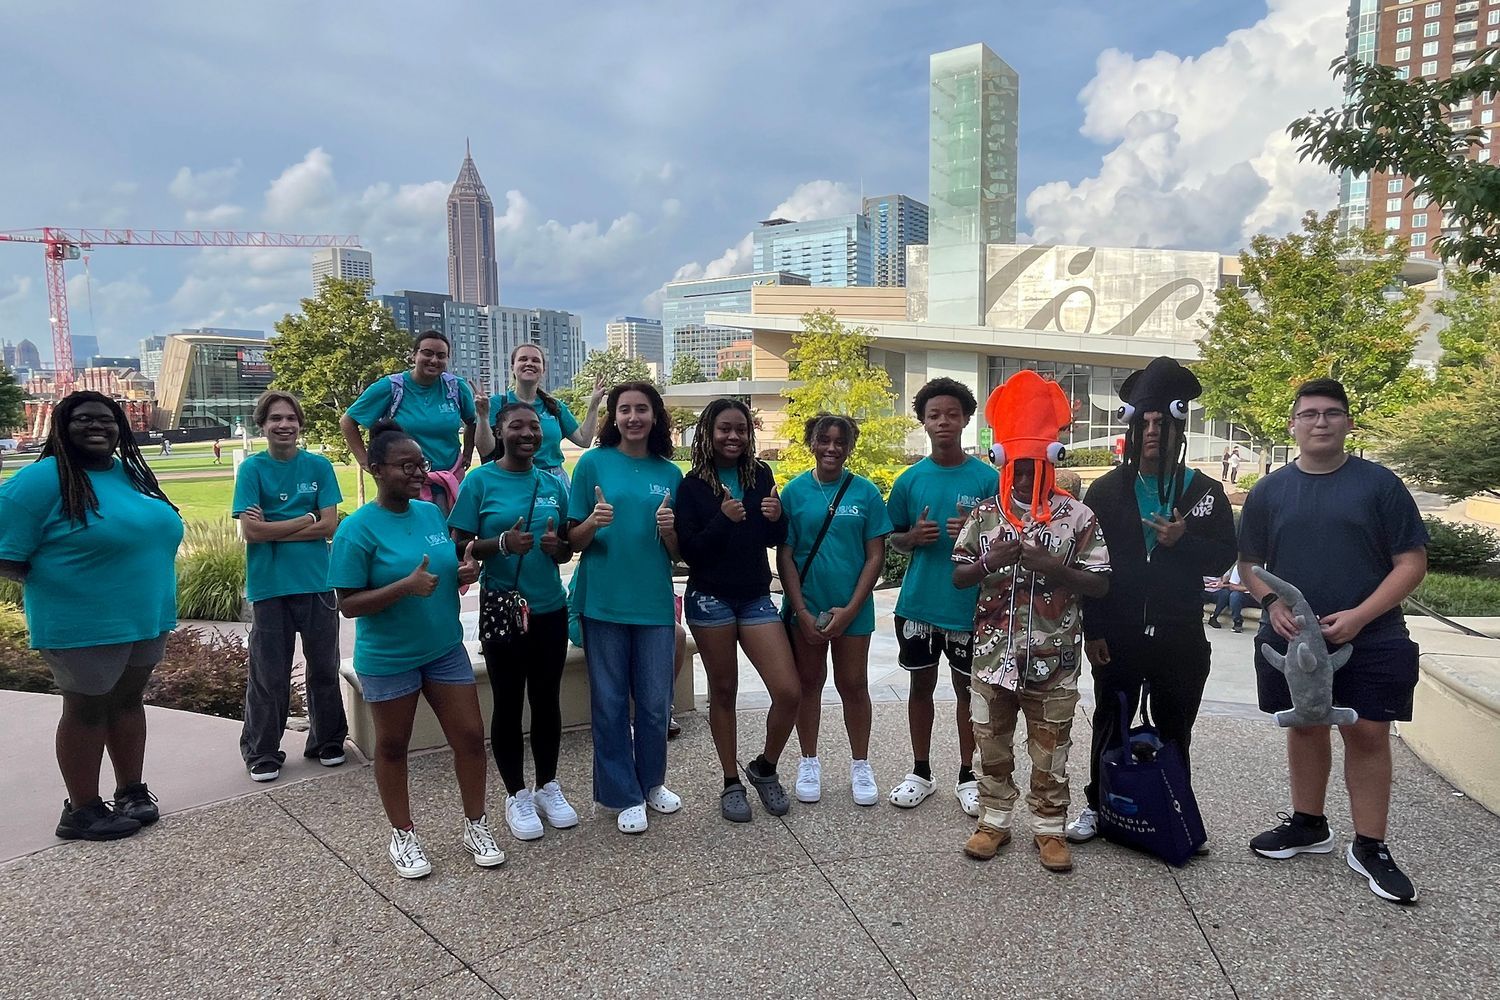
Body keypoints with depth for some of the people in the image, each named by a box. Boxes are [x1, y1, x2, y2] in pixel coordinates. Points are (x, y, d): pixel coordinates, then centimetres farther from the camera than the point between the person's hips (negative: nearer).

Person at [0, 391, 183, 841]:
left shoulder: (130, 473, 8)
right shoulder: (42, 479, -14)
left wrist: (154, 597, 13)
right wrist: (55, 586, -11)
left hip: (146, 618, 7)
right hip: (84, 626, -7)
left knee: (128, 700, 16)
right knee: (86, 711, 6)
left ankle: (132, 792, 29)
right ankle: (82, 810, 21)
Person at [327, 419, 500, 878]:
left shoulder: (432, 513, 2)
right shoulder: (358, 528, -14)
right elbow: (348, 604, -15)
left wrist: (466, 571, -8)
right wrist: (406, 586, -29)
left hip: (445, 648, 5)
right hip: (389, 658, -4)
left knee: (470, 737, 6)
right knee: (392, 747, 13)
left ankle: (476, 827, 25)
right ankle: (403, 836, 32)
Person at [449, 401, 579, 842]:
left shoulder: (552, 484, 6)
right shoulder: (480, 481, -5)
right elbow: (459, 545, -8)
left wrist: (557, 546, -10)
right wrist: (502, 544, -25)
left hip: (550, 609, 4)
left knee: (547, 701, 14)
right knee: (508, 703, 8)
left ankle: (548, 787, 30)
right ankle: (517, 795, 23)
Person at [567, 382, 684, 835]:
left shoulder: (670, 473, 7)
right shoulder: (593, 463, -1)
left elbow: (677, 553, 11)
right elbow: (574, 540, 0)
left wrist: (669, 529, -11)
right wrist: (593, 522, -21)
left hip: (654, 602, 2)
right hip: (604, 601, -2)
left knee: (655, 701, 9)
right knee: (610, 702, 6)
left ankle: (651, 781, 32)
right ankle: (624, 795, 22)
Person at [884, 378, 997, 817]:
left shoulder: (987, 478, -5)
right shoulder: (910, 479, 2)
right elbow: (894, 539, 10)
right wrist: (914, 537, -12)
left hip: (968, 605, -2)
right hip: (918, 603, 2)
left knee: (967, 688, 11)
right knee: (921, 684, 13)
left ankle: (967, 775, 27)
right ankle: (920, 772, 28)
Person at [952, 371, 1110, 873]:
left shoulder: (1078, 516, -3)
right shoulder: (984, 513, 3)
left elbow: (1101, 585, -3)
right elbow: (957, 576, 5)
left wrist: (1053, 567, -19)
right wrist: (989, 561, -15)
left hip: (1053, 660, -2)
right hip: (992, 654, 2)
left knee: (1050, 751, 10)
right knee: (992, 745, 13)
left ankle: (1049, 828, 27)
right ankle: (994, 820, 30)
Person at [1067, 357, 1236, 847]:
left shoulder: (1205, 491, 2)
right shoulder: (1107, 490, -1)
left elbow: (1223, 557, 2)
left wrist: (1183, 541, -19)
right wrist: (1093, 631, -8)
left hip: (1179, 637, 1)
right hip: (1116, 636, -1)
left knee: (1174, 732, 13)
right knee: (1110, 727, 11)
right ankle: (1097, 806, 26)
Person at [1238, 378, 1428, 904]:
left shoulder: (1379, 484, -2)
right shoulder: (1269, 491, 5)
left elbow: (1411, 562, -4)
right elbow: (1250, 563, 10)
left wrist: (1359, 615, -16)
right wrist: (1272, 603, -10)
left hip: (1370, 641, -2)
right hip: (1291, 639, 2)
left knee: (1368, 735, 1)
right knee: (1305, 727, 13)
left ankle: (1370, 846, 15)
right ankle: (1308, 825, 29)